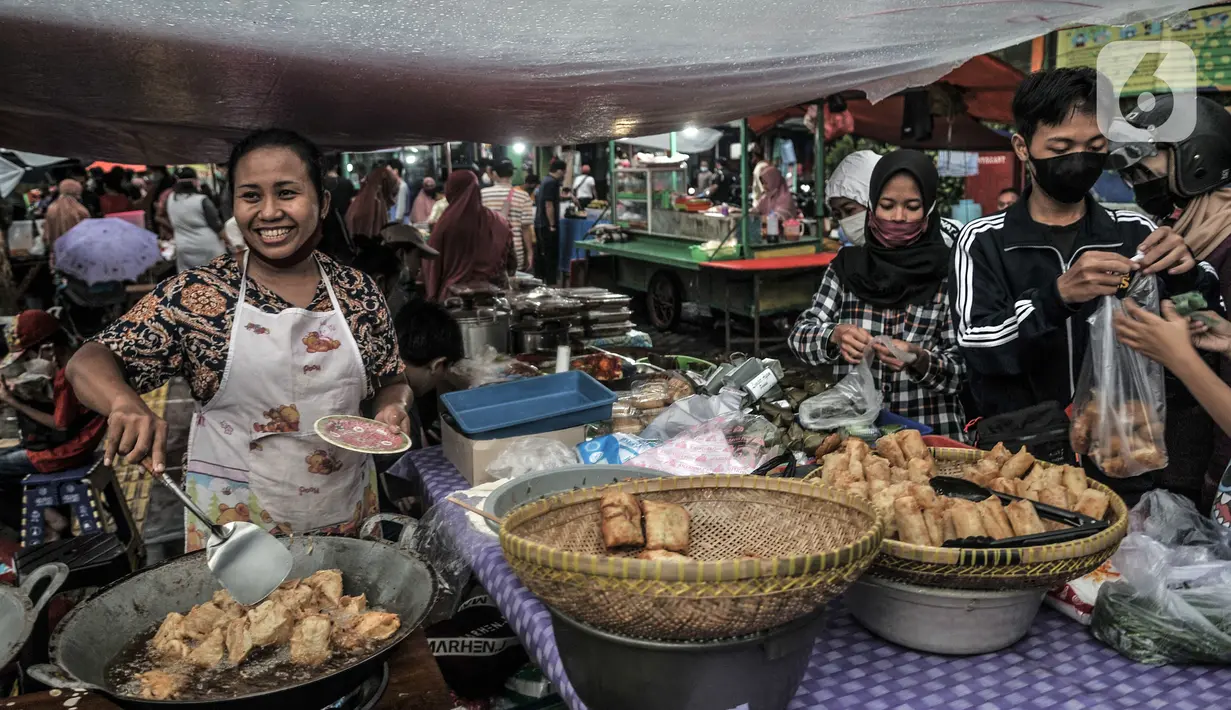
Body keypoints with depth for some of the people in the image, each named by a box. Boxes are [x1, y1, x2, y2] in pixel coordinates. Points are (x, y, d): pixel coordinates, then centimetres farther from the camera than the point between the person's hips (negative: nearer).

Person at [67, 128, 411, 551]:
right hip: (232, 520, -2)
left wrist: (393, 407, -14)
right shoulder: (195, 294, -8)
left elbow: (392, 382, 8)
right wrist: (125, 403, -32)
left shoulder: (359, 292, -2)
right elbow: (89, 362, -10)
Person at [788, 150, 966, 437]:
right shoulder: (847, 265, 5)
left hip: (928, 428, -1)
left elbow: (962, 369, 1)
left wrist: (919, 359, -18)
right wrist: (836, 336, -17)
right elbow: (800, 336, 2)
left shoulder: (947, 273, 0)